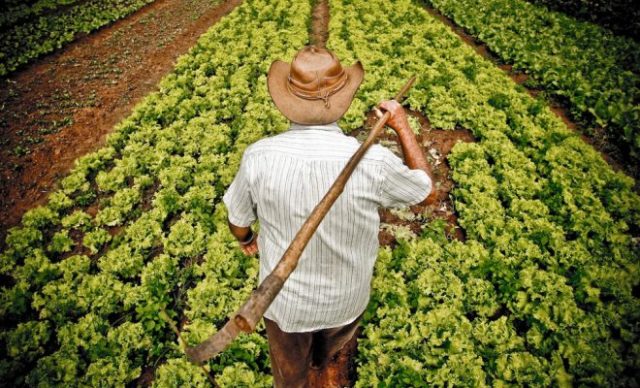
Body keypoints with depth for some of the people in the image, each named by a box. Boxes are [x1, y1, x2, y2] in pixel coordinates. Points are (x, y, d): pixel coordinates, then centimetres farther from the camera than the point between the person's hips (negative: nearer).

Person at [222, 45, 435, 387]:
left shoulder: (259, 156, -26)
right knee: (332, 343, 39)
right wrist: (403, 127, 0)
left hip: (285, 298, -1)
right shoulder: (372, 161, -29)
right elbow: (426, 191, -8)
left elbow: (238, 221, -8)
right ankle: (322, 361, 73)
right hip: (347, 297, 2)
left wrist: (246, 239, 16)